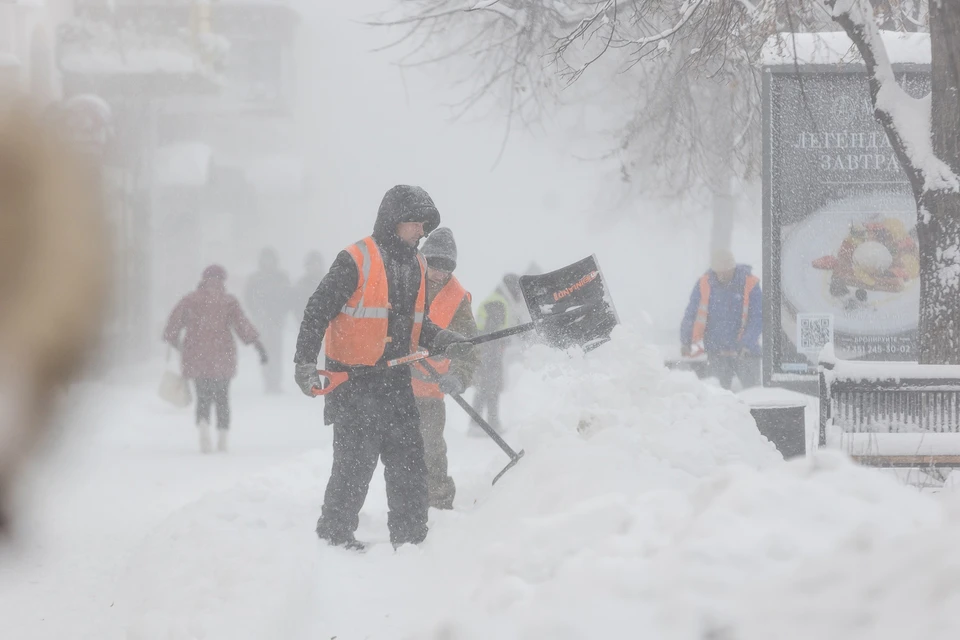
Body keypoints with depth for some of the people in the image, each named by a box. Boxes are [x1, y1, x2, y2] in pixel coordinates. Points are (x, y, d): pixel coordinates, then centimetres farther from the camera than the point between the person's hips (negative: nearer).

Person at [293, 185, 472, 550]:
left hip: (397, 382, 7)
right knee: (356, 462, -5)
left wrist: (444, 341, 1)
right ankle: (334, 535, 9)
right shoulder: (356, 260, -11)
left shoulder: (417, 267, 13)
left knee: (409, 463, 6)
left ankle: (410, 539, 15)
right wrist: (305, 364, -17)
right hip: (353, 381, -7)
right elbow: (317, 312, -11)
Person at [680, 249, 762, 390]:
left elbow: (758, 318, -10)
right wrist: (686, 341, -2)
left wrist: (747, 343, -22)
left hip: (745, 352, -1)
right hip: (716, 352, 1)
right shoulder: (704, 284, -2)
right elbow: (691, 314, 4)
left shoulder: (749, 285, -8)